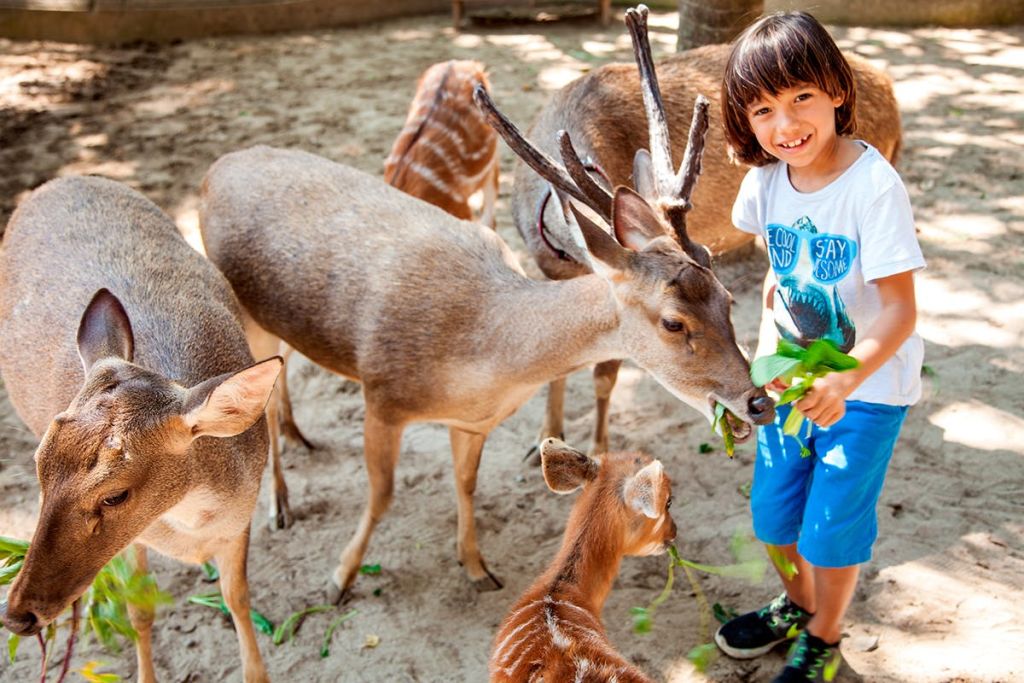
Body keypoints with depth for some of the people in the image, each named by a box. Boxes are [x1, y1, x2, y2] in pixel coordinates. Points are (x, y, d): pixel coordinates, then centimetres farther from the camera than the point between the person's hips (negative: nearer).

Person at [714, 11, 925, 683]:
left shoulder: (873, 185, -25)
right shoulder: (766, 180, -8)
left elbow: (901, 310, -26)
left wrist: (846, 380, -39)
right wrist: (768, 348, 4)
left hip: (869, 381, -5)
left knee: (832, 526, 4)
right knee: (773, 511, 16)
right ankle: (797, 607, 46)